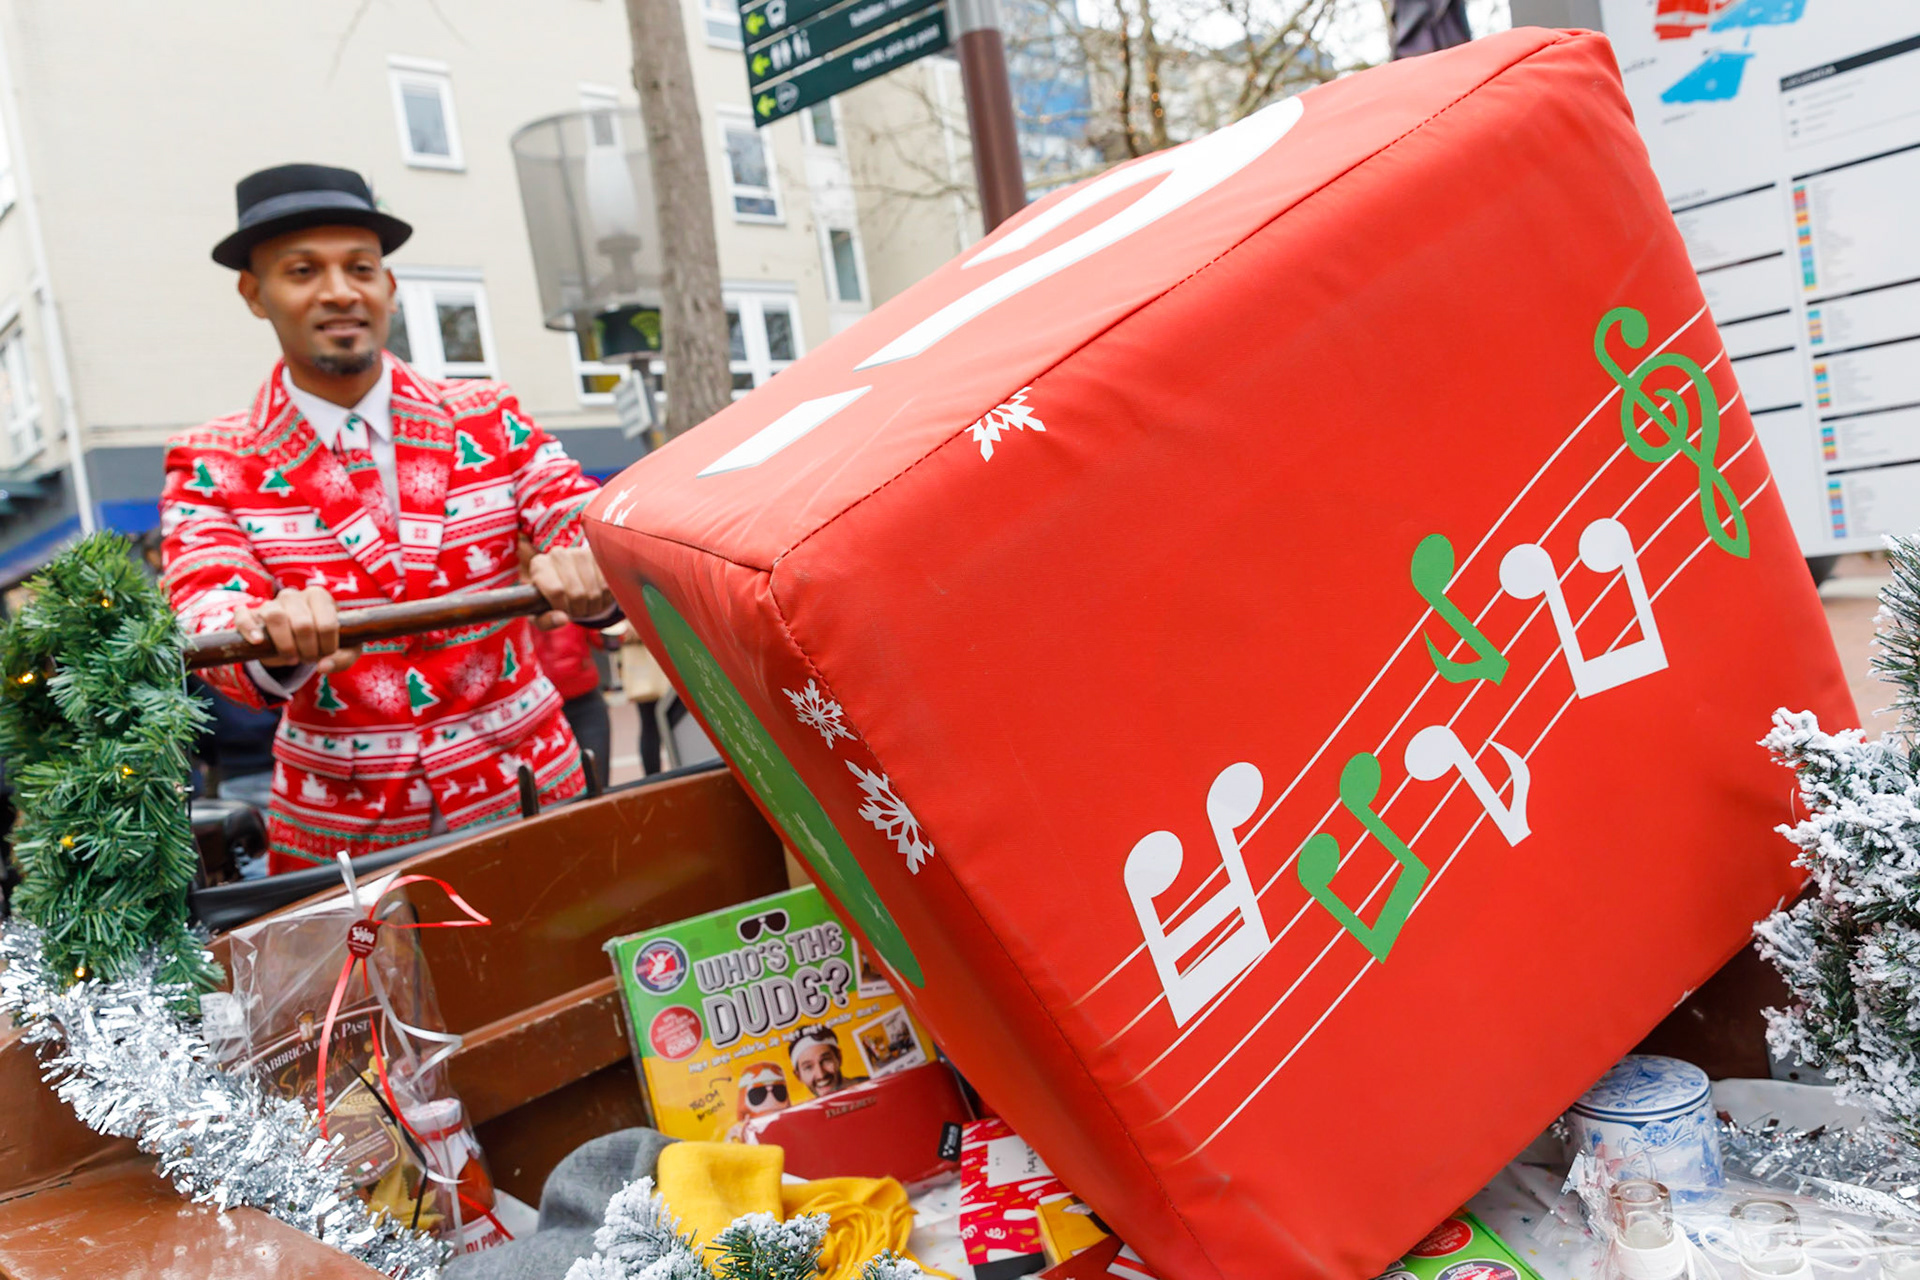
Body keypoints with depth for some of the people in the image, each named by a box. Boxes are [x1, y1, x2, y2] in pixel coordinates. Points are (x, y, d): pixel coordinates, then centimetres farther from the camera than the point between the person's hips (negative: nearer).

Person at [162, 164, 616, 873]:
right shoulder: (211, 465, -1)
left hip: (525, 791, 1)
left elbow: (597, 530, -9)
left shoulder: (489, 421, 2)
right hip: (338, 828, -1)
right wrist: (274, 643, -37)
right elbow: (209, 624, -13)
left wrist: (586, 574, -33)